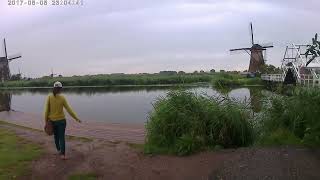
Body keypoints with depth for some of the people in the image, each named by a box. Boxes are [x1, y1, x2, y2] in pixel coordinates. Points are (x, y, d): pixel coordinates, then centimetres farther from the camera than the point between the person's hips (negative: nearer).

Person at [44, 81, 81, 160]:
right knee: (62, 137, 4)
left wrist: (46, 120, 0)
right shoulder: (62, 98, -12)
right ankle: (62, 154, -3)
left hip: (52, 120, 3)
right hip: (61, 120, -2)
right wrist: (76, 118, -3)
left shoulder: (49, 97, -9)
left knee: (56, 136, 22)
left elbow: (46, 110, -9)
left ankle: (59, 150, 39)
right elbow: (69, 109, -10)